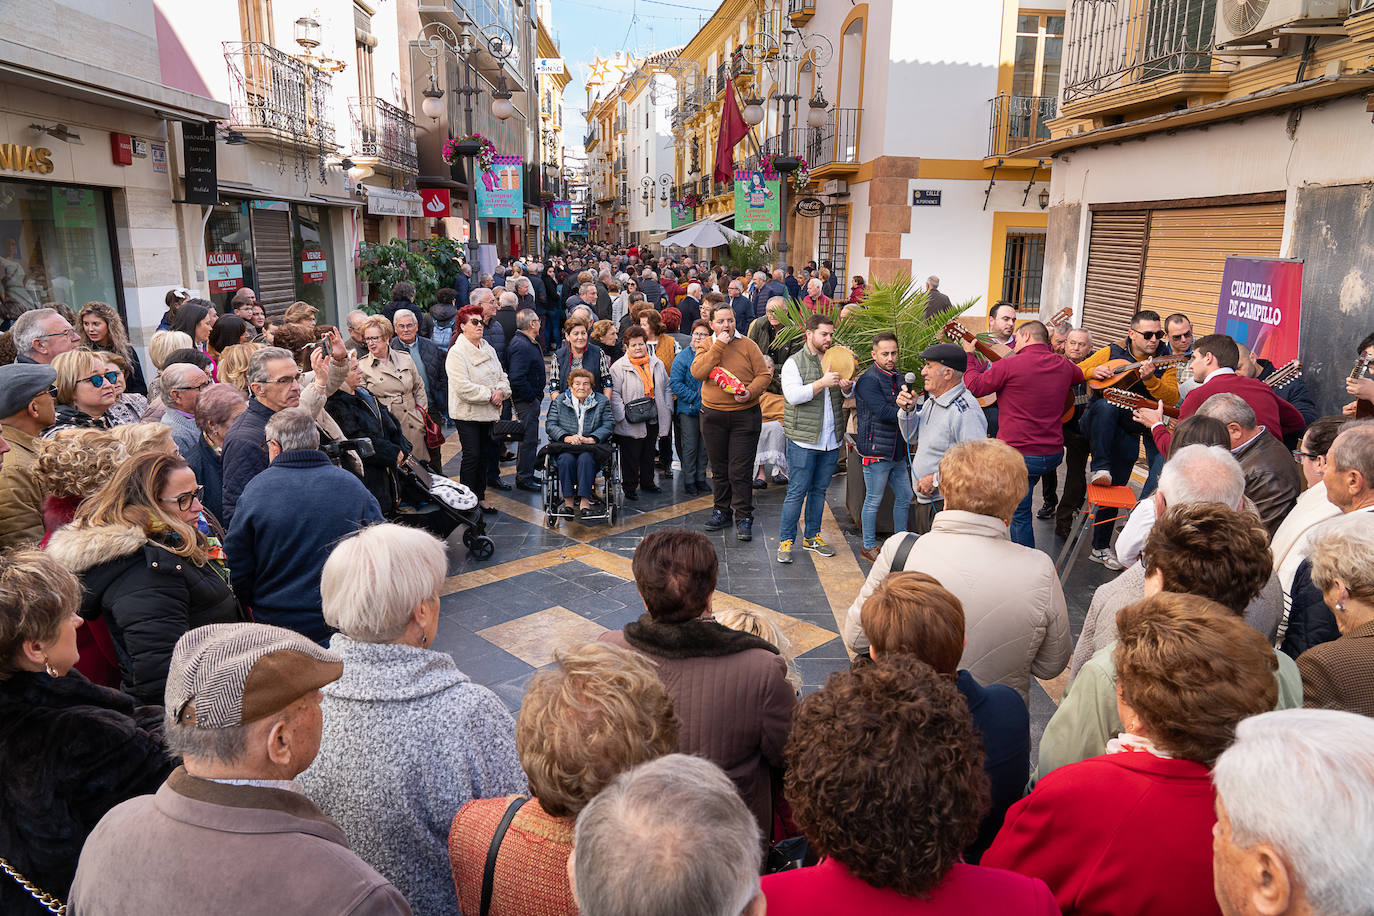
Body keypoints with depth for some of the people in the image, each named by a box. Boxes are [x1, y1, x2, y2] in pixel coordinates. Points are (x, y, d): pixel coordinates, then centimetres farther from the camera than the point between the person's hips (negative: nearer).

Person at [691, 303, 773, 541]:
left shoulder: (748, 345, 1)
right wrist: (718, 346, -14)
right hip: (713, 415, 3)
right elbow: (697, 372, -11)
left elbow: (764, 374, -1)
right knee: (719, 468, 13)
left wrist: (750, 392, -20)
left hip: (745, 414, -2)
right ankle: (722, 511, 28)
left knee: (740, 470, -4)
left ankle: (743, 517, 5)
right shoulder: (706, 346, 6)